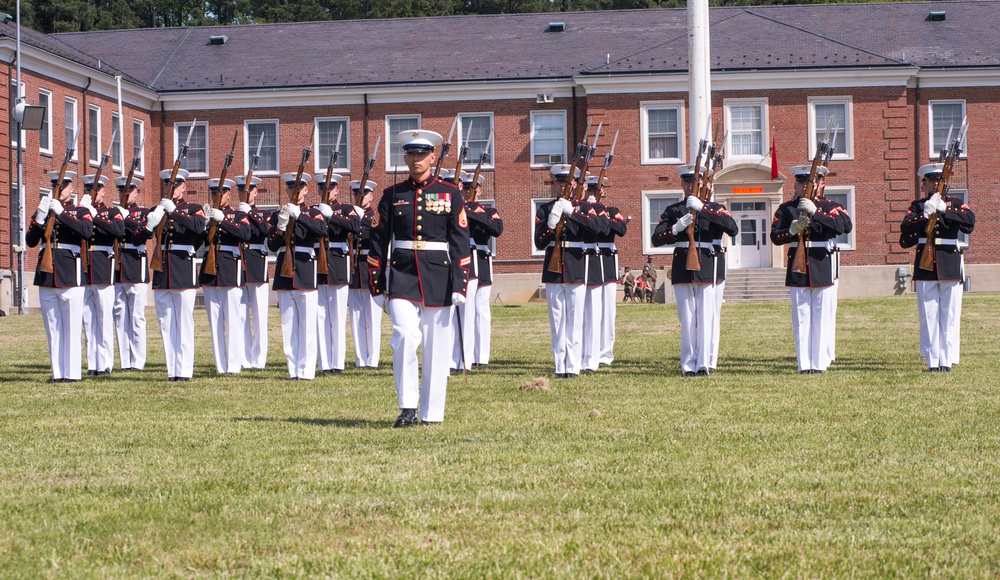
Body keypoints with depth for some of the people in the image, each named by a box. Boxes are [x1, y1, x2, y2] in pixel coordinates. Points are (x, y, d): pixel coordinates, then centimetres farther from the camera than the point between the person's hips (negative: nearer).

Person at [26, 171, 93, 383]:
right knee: (52, 327, 5)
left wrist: (61, 213, -20)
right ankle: (57, 373, 8)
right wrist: (39, 218, -11)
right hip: (46, 275, 4)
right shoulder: (43, 211, 14)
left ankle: (71, 372, -3)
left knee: (71, 326, -5)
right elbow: (30, 241, 4)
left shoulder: (80, 212, 5)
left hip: (70, 275, -4)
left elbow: (87, 231, -17)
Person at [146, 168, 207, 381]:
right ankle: (172, 370, 8)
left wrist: (174, 211, -26)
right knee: (166, 323, 4)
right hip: (161, 272, 4)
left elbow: (200, 226, -19)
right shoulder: (156, 210, 14)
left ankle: (184, 370, -4)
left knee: (184, 322, -4)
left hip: (183, 272, -4)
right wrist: (149, 225, -17)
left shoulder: (193, 209, 4)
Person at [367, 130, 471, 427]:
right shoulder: (392, 195, 8)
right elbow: (378, 240, 8)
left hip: (438, 275, 0)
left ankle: (432, 412, 12)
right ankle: (407, 407, -6)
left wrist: (459, 283, -6)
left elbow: (460, 242, 1)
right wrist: (376, 282, 4)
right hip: (401, 273, 0)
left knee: (436, 346, 3)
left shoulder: (450, 194, 5)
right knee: (405, 336, -15)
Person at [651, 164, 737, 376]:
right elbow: (656, 239, 2)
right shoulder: (672, 210, 12)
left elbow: (733, 228, -12)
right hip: (682, 267, 1)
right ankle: (688, 365, 2)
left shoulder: (714, 207, 9)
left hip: (706, 265, -1)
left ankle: (703, 364, -3)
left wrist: (702, 208, -18)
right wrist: (677, 227, -17)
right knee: (687, 318, 0)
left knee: (705, 317, -5)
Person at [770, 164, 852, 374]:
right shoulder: (786, 209, 8)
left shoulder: (830, 207, 4)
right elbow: (775, 237, 1)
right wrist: (792, 230, -20)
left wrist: (815, 212, -23)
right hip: (798, 267, 1)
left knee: (822, 317, 0)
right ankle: (804, 364, 4)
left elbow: (846, 226, -16)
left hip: (823, 267, -1)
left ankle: (820, 362, 5)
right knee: (801, 317, 1)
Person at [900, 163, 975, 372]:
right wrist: (925, 215, -16)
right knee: (928, 315, 0)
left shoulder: (955, 204, 9)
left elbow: (970, 221, -11)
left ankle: (947, 360, 3)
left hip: (950, 266, 0)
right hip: (925, 266, 0)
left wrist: (944, 210, -17)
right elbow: (905, 232, -6)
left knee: (949, 315, -1)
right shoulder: (917, 206, 9)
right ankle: (932, 361, 3)